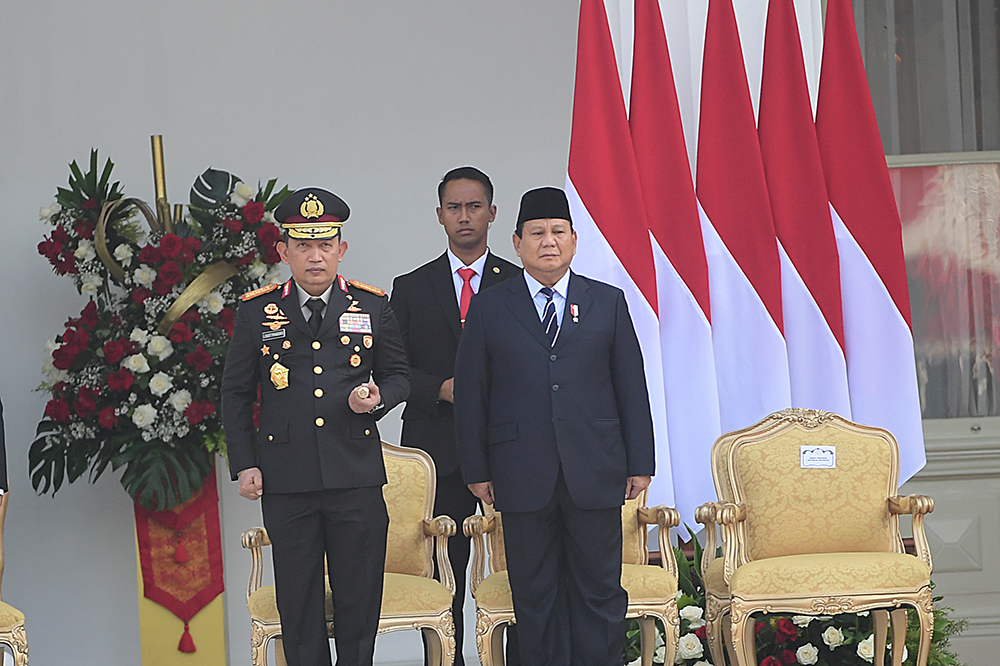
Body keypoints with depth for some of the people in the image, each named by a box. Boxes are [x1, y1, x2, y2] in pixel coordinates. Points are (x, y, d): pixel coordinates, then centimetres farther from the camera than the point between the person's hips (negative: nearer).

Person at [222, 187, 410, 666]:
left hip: (356, 478, 0)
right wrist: (244, 465, 2)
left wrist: (377, 398, -8)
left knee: (359, 599, 5)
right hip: (286, 482, 0)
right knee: (298, 600, 5)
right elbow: (236, 395, 10)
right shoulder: (256, 313, 4)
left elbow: (398, 375, 15)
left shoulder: (372, 307, 6)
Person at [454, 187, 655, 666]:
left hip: (595, 475, 1)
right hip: (524, 480, 0)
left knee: (600, 591, 4)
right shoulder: (489, 308, 6)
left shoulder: (608, 303, 8)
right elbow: (471, 395, 6)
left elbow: (632, 388, 8)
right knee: (535, 595, 5)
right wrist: (477, 470, 1)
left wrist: (640, 464, 3)